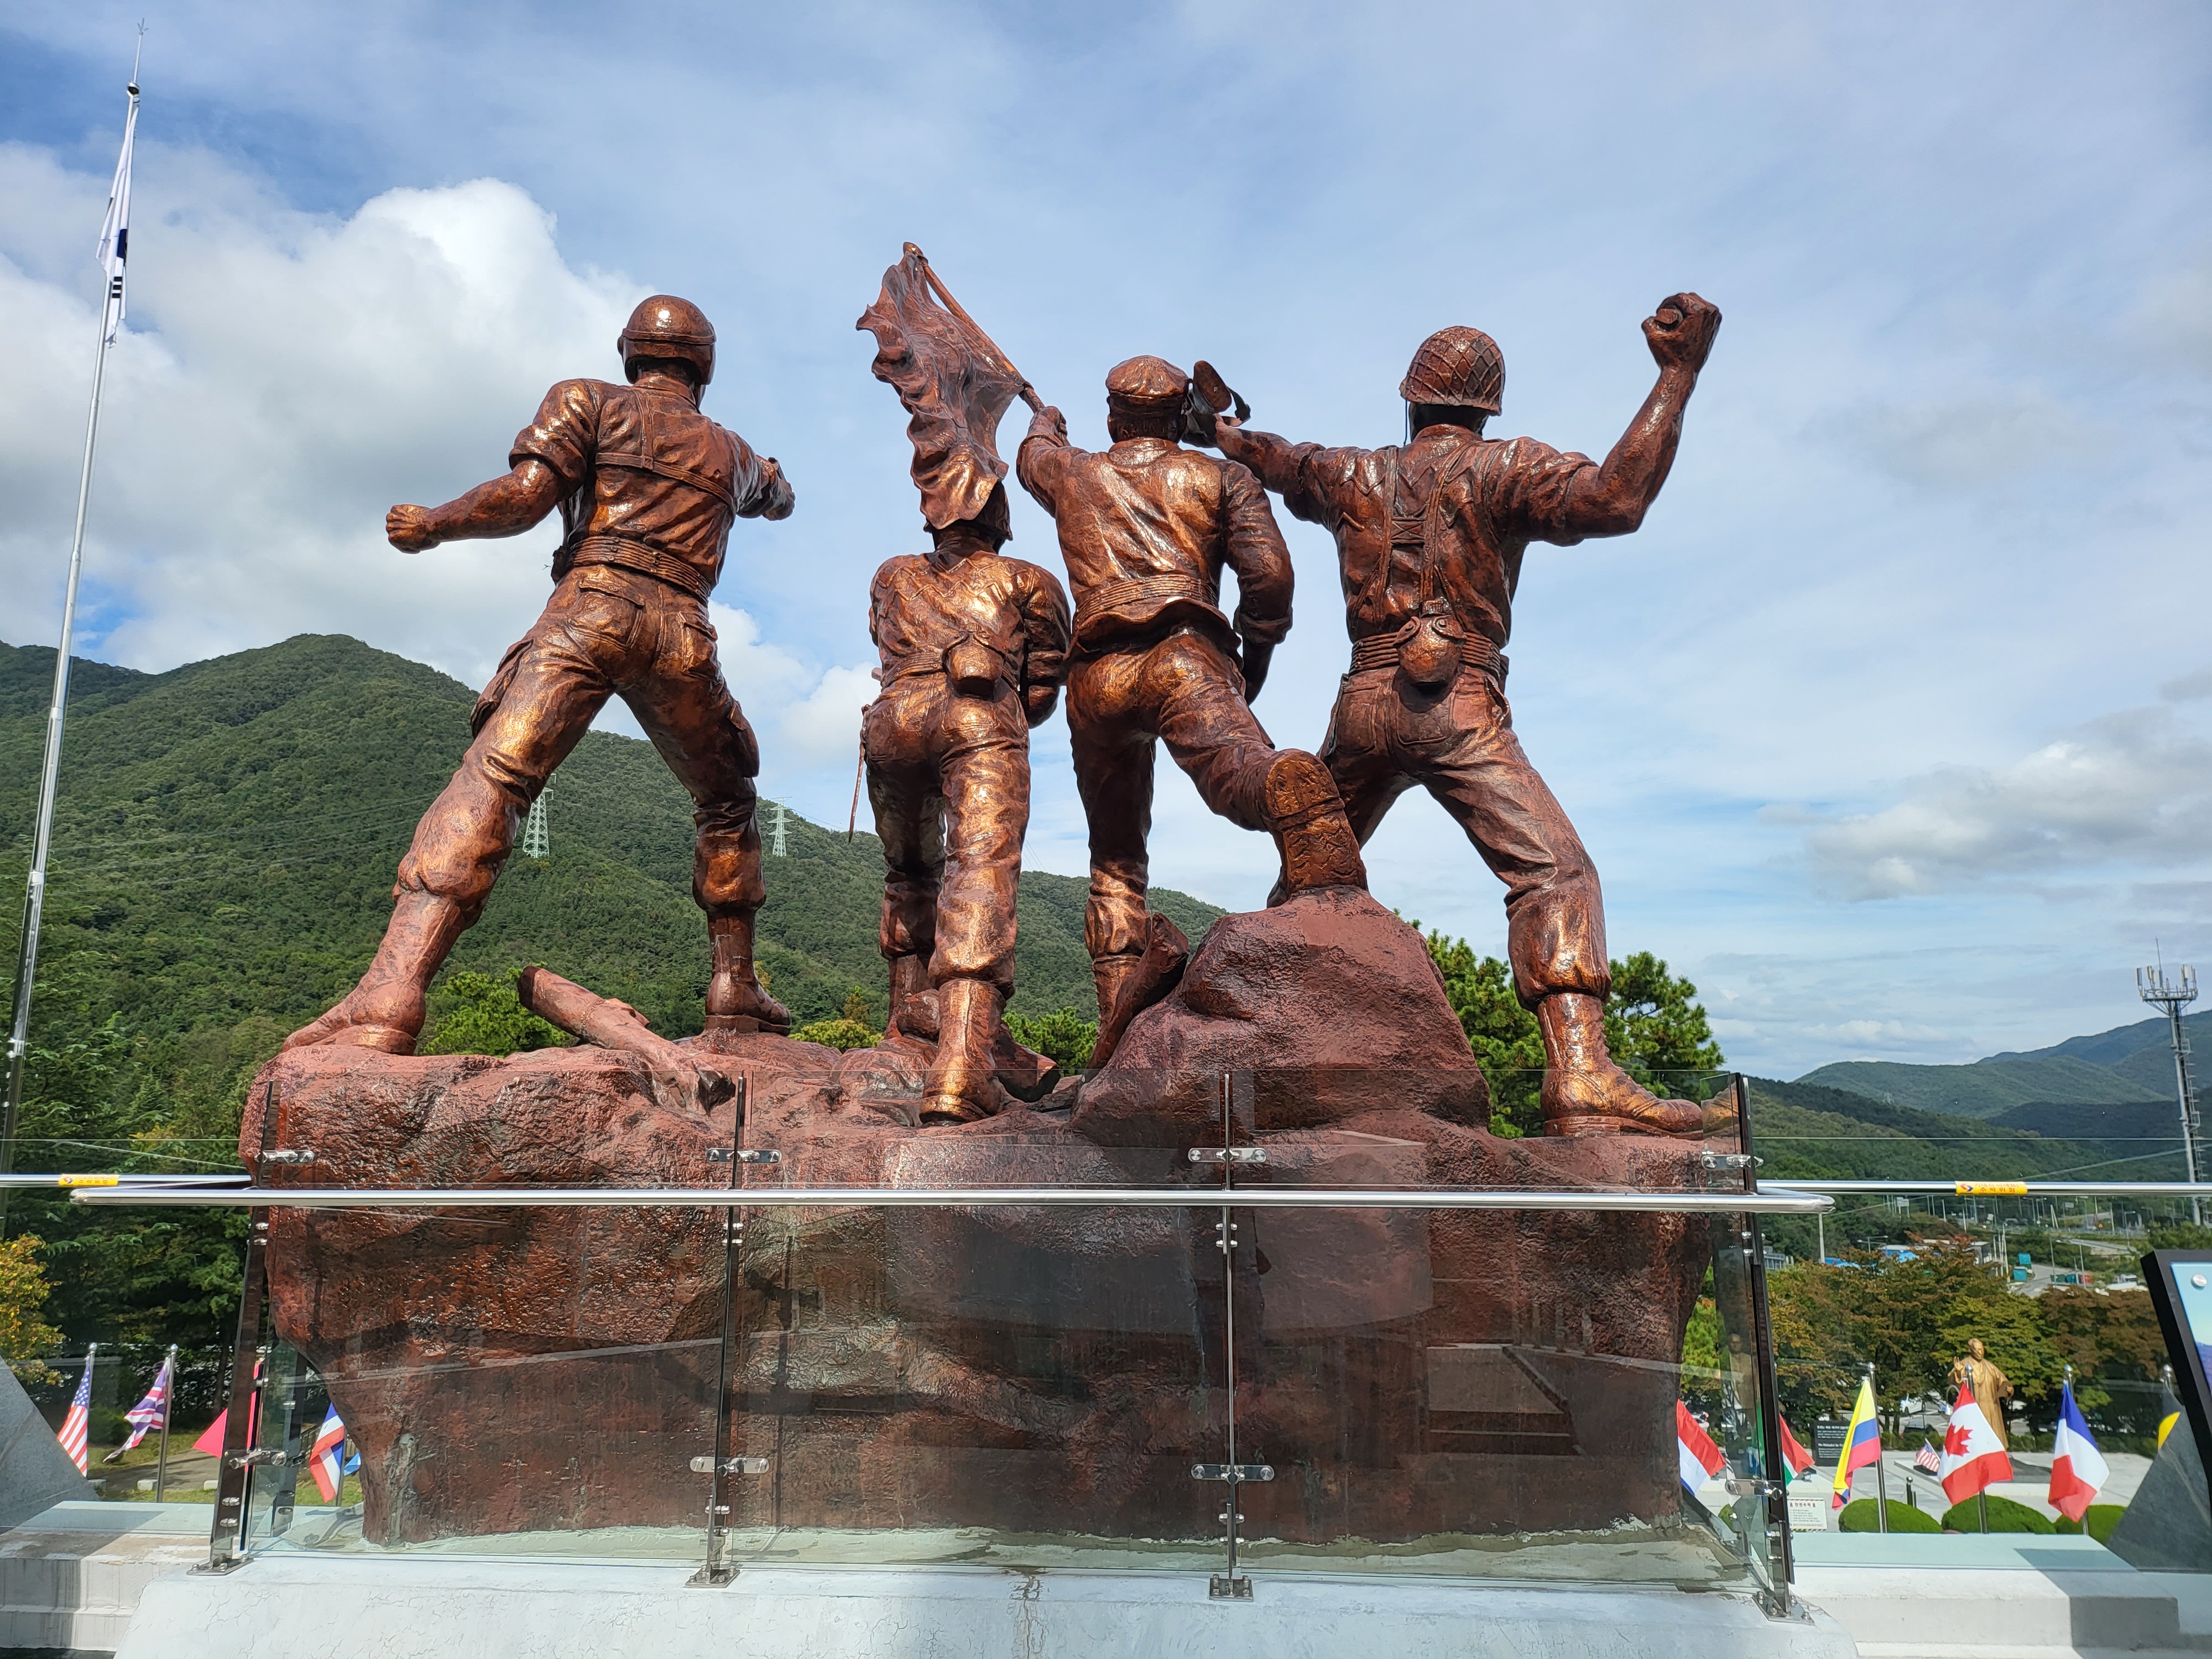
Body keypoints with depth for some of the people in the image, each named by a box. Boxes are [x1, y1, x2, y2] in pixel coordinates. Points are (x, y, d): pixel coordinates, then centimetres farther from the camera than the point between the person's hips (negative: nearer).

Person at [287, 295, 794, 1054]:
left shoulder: (589, 402, 14)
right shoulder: (731, 452, 26)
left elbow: (524, 496, -1)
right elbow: (778, 501, 49)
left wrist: (432, 524, 14)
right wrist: (772, 472, 71)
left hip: (589, 613, -3)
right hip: (682, 640, 3)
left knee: (489, 784, -14)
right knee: (728, 806, 22)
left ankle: (389, 997, -30)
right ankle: (736, 989, 18)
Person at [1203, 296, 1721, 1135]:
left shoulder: (1353, 474, 16)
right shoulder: (1502, 468, 1)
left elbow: (1271, 456, 35)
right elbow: (1614, 499, -14)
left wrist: (1217, 428, 56)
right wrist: (1677, 375, -9)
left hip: (1364, 705, 5)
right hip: (1460, 708, -5)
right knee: (1555, 873, -13)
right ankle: (1581, 1078, -29)